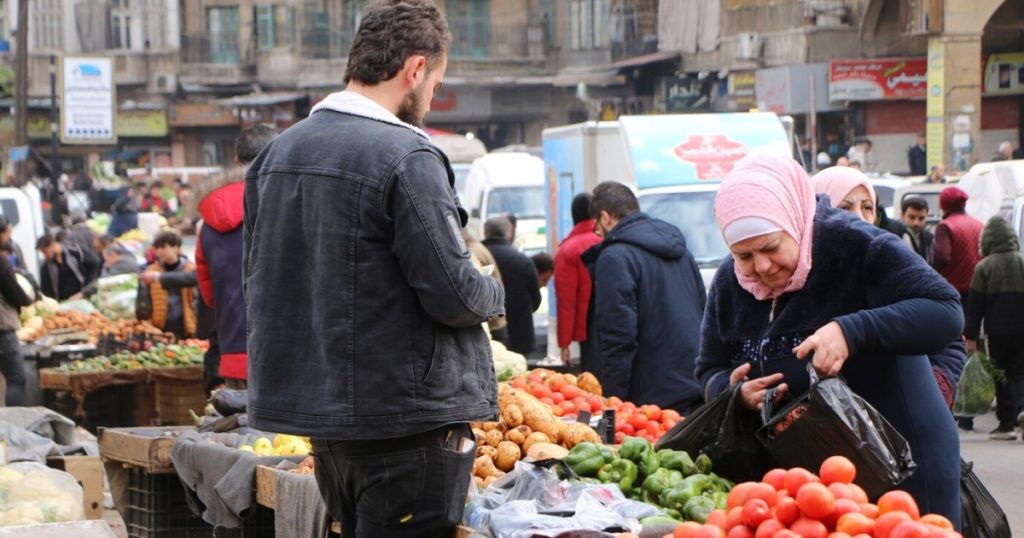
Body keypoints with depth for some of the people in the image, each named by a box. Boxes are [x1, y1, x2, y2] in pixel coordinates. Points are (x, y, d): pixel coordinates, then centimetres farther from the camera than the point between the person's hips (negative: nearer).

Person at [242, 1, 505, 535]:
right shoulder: (407, 157, -16)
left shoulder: (274, 154, 8)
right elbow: (453, 294, -18)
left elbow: (257, 281, 15)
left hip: (308, 404, 8)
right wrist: (494, 294, 3)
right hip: (405, 420, -8)